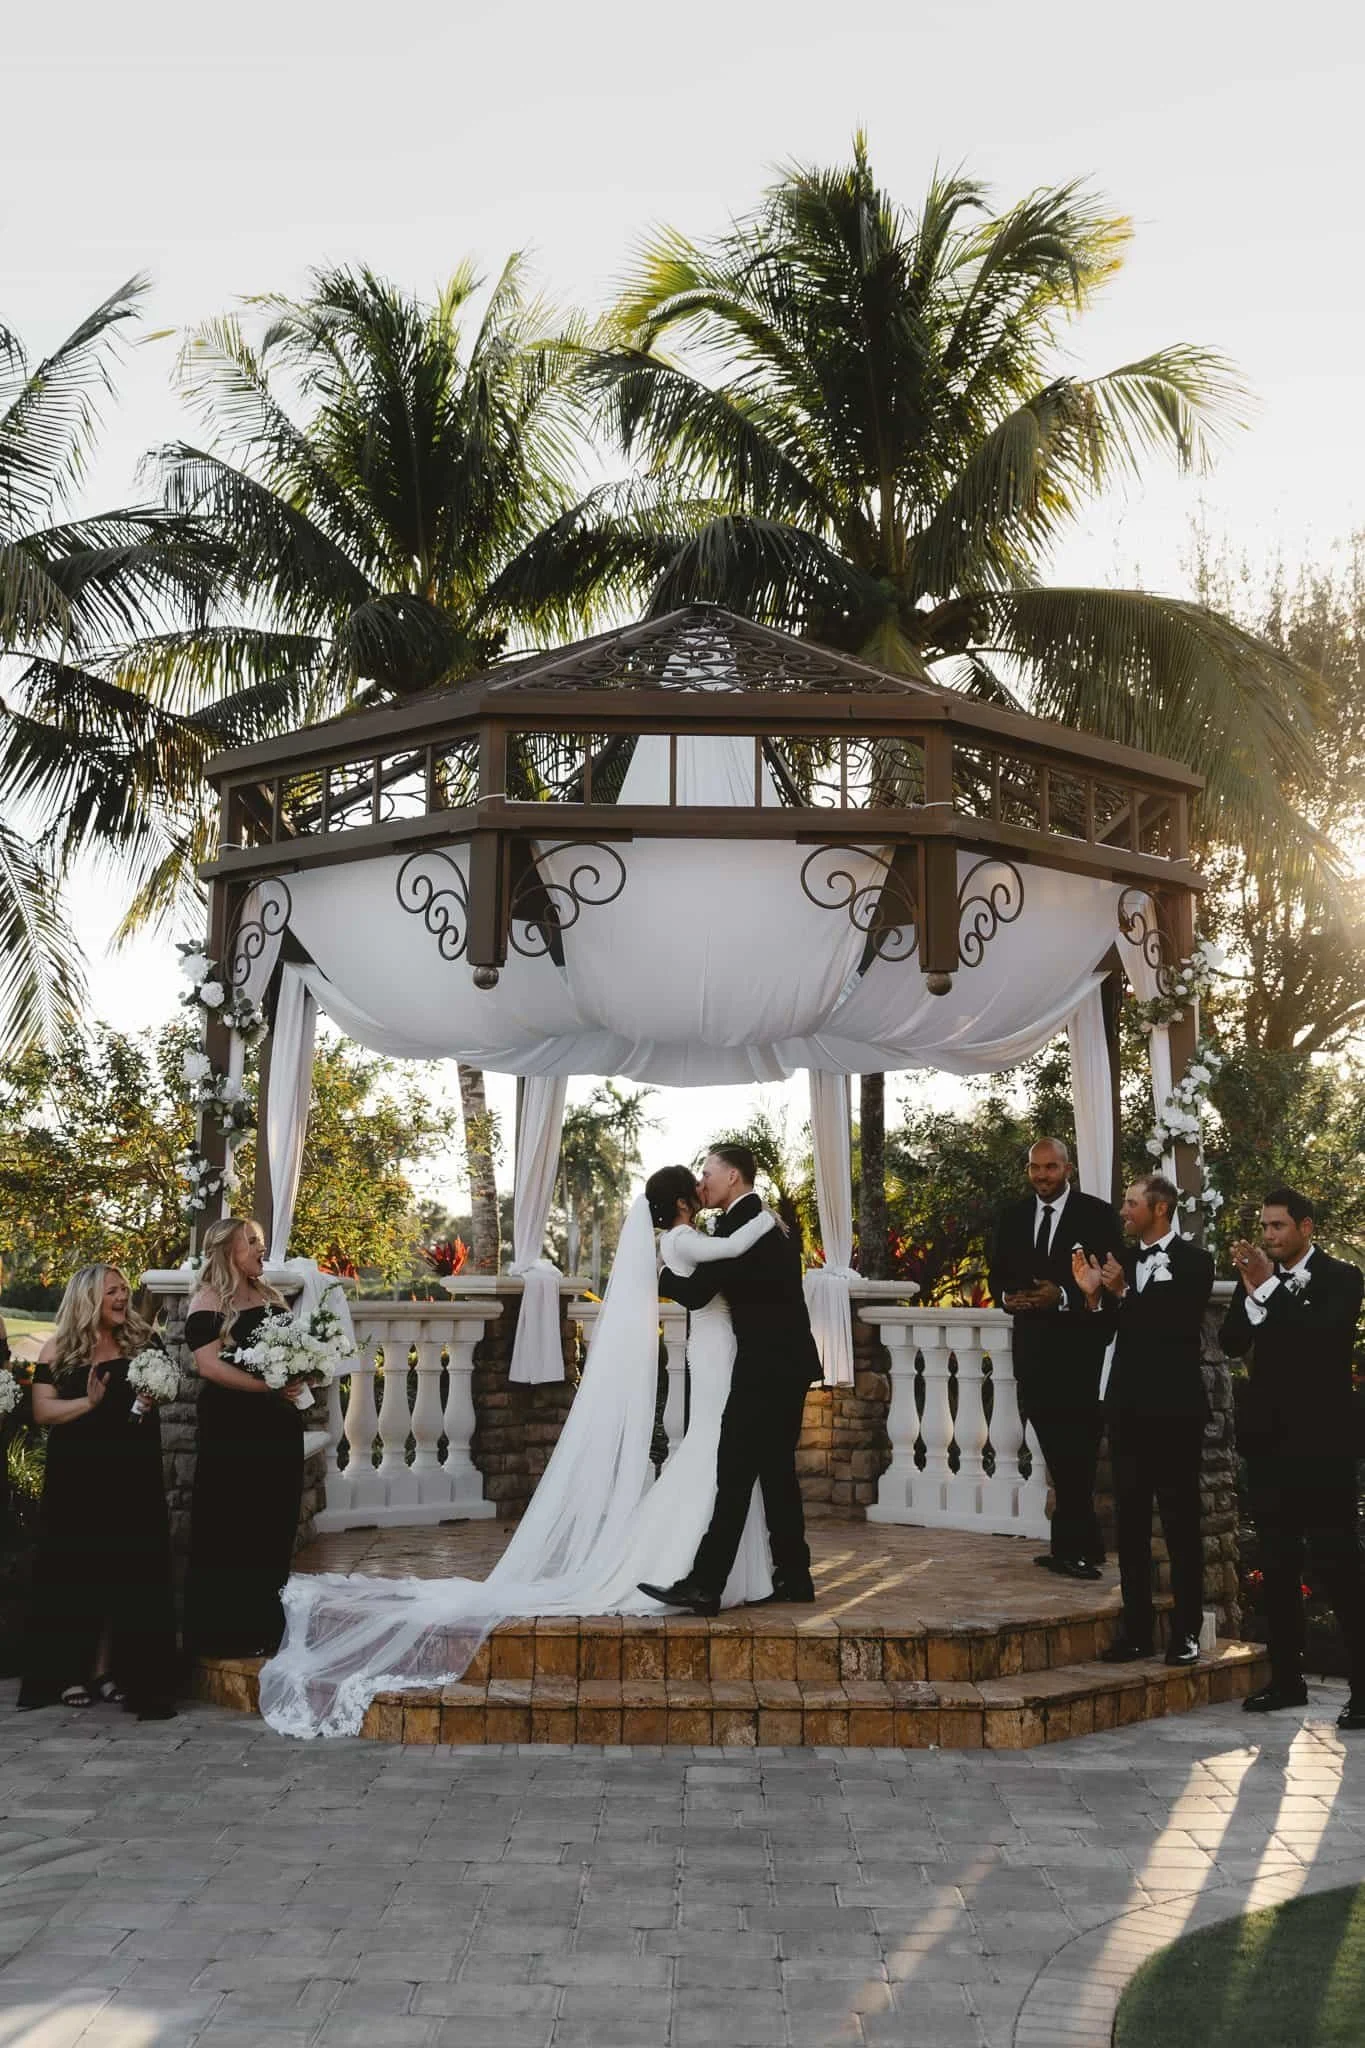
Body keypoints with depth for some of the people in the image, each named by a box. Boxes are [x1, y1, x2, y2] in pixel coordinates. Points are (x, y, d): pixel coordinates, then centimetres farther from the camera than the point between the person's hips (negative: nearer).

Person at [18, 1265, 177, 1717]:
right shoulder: (59, 1351, -1)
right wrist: (88, 1401, -21)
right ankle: (69, 1673, 12)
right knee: (74, 1570, 2)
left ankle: (106, 1670, 11)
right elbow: (42, 1412, -7)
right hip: (75, 1476, -2)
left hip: (131, 1475, 2)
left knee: (126, 1571, 2)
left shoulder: (138, 1345, 5)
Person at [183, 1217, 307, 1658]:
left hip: (278, 1423, 7)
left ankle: (266, 1628, 19)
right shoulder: (208, 1302, -7)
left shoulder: (270, 1296, 14)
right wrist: (268, 1386, -18)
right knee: (230, 1528, 0)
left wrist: (297, 1381, -1)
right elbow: (210, 1365, -17)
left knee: (273, 1525, 9)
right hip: (232, 1426, -7)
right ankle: (226, 1633, 9)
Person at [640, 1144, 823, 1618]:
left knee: (735, 1474, -10)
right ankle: (793, 1577, 18)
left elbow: (695, 1294, -15)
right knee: (777, 1471, 13)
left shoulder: (738, 1225, -13)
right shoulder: (770, 1222, 16)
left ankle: (703, 1586, -10)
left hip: (764, 1368, -10)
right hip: (789, 1364, 10)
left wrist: (662, 1273, 4)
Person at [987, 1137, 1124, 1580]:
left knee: (1074, 1451, -5)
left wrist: (1063, 1296, -20)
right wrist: (1006, 1296, -7)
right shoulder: (1012, 1217, 12)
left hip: (1080, 1348, -4)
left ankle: (1070, 1546, 2)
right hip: (1033, 1348, 4)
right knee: (1057, 1450, 7)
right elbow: (998, 1275, 15)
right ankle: (1083, 1544, 16)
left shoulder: (1098, 1214, -2)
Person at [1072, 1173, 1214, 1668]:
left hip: (1174, 1408, -5)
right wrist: (1094, 1294, -7)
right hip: (1128, 1405, 5)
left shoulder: (1193, 1260, -7)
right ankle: (1136, 1630, 15)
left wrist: (1123, 1293, -22)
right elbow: (1112, 1328, 10)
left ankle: (1186, 1631, 11)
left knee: (1180, 1520, 2)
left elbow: (1181, 1327, -19)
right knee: (1130, 1520, 8)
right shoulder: (1124, 1260, 8)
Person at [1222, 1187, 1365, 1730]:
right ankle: (1286, 1678, 17)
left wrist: (1269, 1286, -20)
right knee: (1278, 1564, 9)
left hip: (1321, 1439, -5)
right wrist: (1251, 1290, -16)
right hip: (1269, 1436, 5)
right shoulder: (1259, 1277, 8)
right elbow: (1233, 1343, 0)